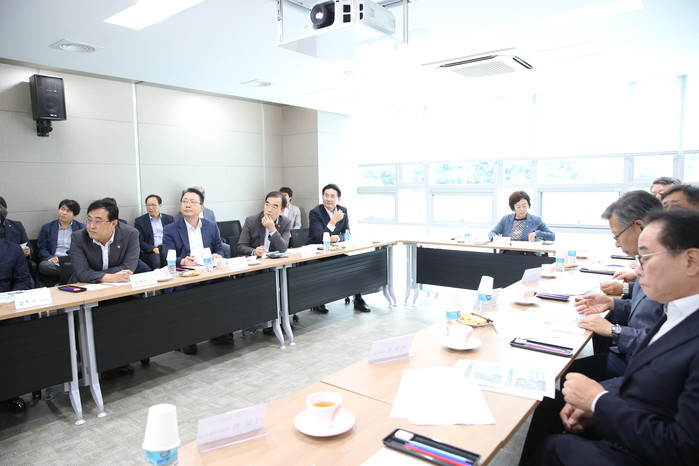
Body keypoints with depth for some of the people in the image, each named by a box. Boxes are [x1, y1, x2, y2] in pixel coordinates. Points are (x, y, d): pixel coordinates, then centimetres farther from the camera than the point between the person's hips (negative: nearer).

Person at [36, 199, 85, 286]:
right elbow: (40, 248, 12)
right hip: (54, 263, 2)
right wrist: (50, 258, -9)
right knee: (43, 265, -34)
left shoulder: (82, 228, 15)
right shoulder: (47, 227, 19)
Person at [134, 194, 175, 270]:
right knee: (156, 261, -34)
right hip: (151, 252, -1)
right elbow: (139, 242, 3)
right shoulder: (140, 220, 11)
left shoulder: (169, 218, 17)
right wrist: (153, 249, -13)